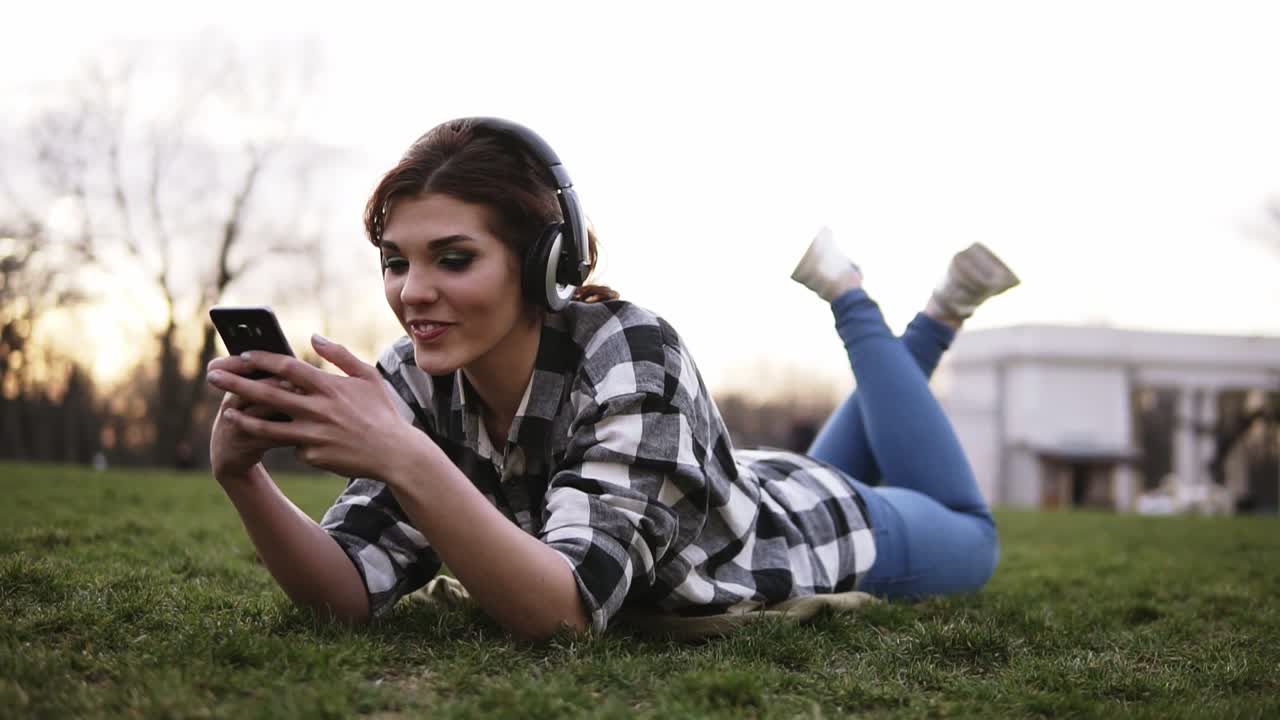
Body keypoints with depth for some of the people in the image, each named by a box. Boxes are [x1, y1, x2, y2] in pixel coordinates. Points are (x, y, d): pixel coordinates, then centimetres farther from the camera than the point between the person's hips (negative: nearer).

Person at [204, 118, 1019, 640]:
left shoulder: (629, 353, -44)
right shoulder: (416, 382, -29)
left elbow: (570, 609, -52)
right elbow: (352, 591, -32)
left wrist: (405, 460, -63)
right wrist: (243, 473, -48)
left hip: (816, 526, -5)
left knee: (970, 535, 31)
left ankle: (851, 302, 36)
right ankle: (910, 329, 55)